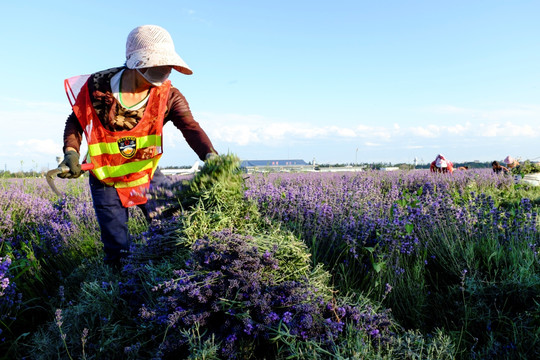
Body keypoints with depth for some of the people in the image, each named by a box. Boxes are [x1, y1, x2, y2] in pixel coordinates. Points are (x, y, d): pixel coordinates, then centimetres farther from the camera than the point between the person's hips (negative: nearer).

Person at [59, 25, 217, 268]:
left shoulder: (168, 95, -14)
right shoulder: (98, 87, -15)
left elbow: (190, 127, -29)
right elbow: (75, 122, -1)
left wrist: (210, 155, -48)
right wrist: (71, 151, -20)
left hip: (147, 175, 1)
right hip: (107, 181, -1)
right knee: (118, 250, 3)